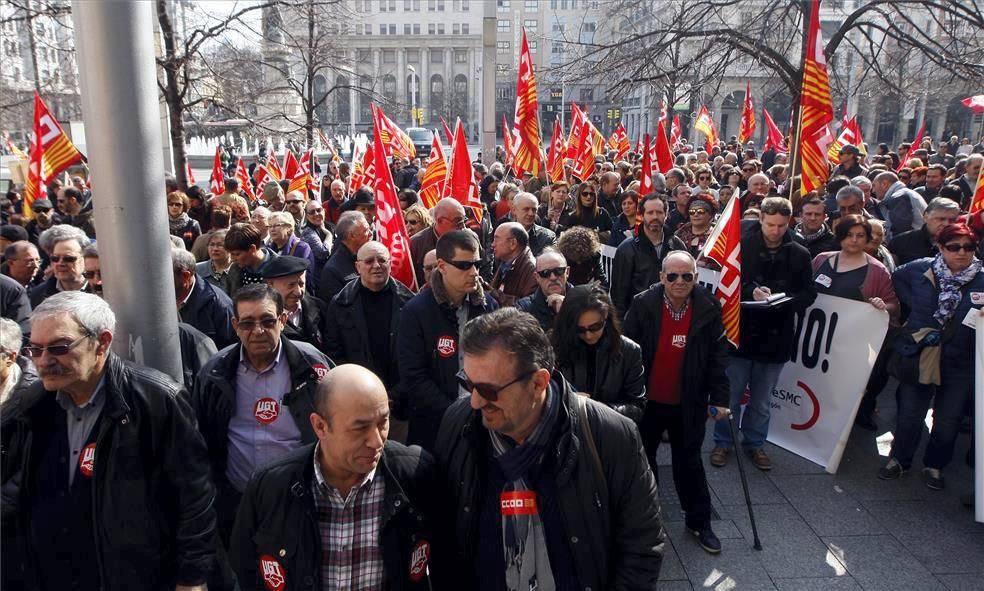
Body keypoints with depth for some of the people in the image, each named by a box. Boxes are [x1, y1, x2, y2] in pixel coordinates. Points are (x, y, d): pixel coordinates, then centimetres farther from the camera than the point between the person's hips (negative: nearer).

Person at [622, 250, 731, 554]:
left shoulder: (709, 309, -9)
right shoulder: (642, 304, -14)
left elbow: (717, 356, -4)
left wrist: (719, 398, -7)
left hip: (688, 403, 1)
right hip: (647, 401, 0)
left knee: (689, 462, 17)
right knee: (643, 459, 17)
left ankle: (699, 521, 33)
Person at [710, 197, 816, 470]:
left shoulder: (799, 254, 0)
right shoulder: (742, 245, -6)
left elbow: (809, 293, 2)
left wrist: (785, 300, -17)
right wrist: (751, 291, -22)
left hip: (775, 336, 2)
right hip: (741, 332, -2)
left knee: (762, 399, 16)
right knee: (731, 394, 9)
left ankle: (755, 443, 33)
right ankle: (723, 442, 26)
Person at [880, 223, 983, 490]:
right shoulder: (921, 268, -3)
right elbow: (896, 278, 15)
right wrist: (913, 303, 4)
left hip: (961, 362, 0)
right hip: (920, 355, 0)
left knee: (948, 420, 10)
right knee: (909, 413, 8)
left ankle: (934, 465, 30)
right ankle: (899, 460, 27)